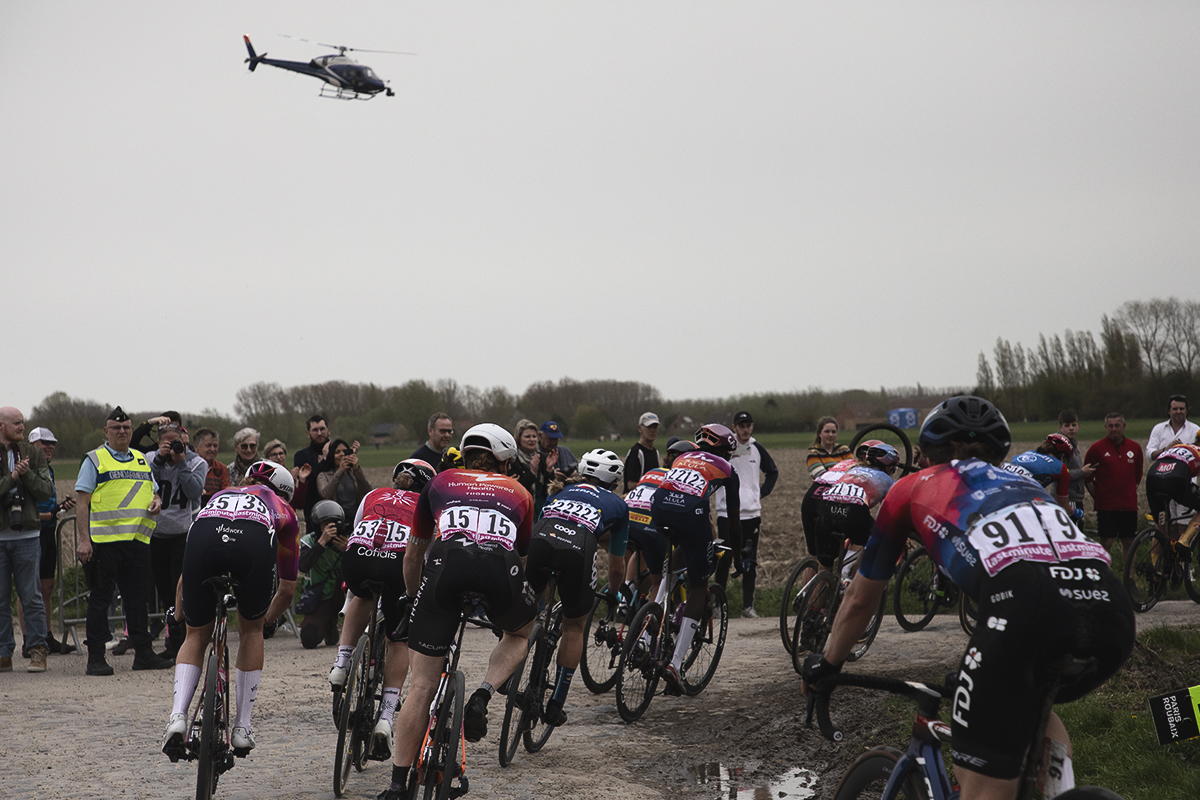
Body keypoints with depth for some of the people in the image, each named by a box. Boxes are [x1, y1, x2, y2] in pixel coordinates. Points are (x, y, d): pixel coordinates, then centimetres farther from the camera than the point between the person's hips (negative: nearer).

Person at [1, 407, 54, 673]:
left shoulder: (33, 455, 9)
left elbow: (47, 491, 3)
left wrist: (27, 473, -11)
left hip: (27, 534, 1)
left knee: (31, 596, 1)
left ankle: (38, 651, 7)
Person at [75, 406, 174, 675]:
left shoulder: (141, 460, 18)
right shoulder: (95, 460, 1)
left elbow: (154, 491, 26)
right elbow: (82, 502, -4)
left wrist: (156, 502, 1)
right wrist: (83, 539, -14)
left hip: (138, 539, 5)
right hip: (103, 540, -5)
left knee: (138, 598, 9)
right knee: (100, 599, -1)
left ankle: (143, 652, 16)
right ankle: (96, 656, 3)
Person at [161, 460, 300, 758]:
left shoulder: (219, 495, 45)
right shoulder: (282, 510, 39)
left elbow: (186, 574, 50)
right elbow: (287, 589, 43)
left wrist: (180, 612, 64)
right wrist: (267, 619, 61)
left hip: (204, 537, 2)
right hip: (255, 542, -1)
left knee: (196, 635, 22)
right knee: (251, 630, 24)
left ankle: (178, 715, 0)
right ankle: (242, 727, 24)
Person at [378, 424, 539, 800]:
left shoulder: (440, 482, 34)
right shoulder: (518, 492, 34)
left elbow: (413, 554, 41)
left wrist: (415, 598, 57)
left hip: (446, 561, 0)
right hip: (500, 564, 0)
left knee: (422, 685, 8)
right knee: (520, 633, 34)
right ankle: (482, 696, 8)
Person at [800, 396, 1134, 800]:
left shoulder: (913, 488, 29)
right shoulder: (1024, 484, 40)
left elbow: (860, 600, 38)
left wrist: (824, 666, 54)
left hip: (1024, 607, -5)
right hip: (1112, 609, 5)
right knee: (1029, 706, 35)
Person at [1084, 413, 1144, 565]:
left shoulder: (1135, 448, 7)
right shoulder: (1097, 448, -4)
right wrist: (1097, 494, 5)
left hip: (1129, 505, 3)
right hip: (1106, 505, -3)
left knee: (1128, 542, 7)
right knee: (1106, 543, -5)